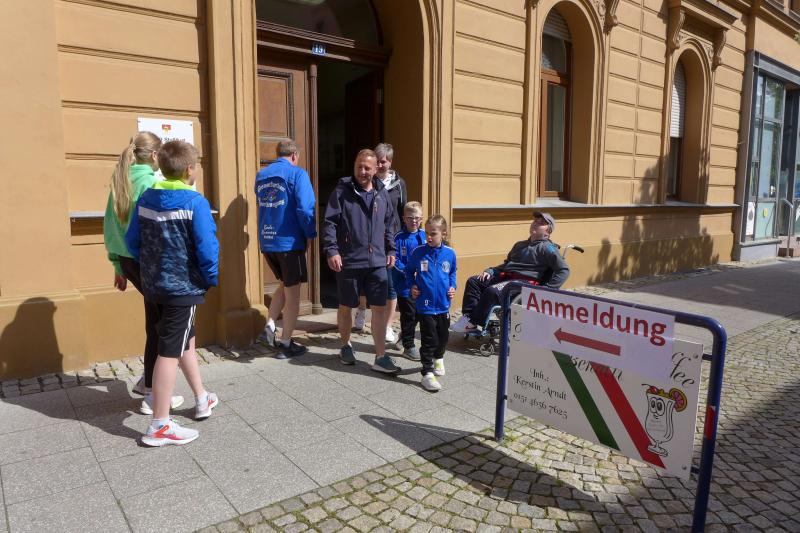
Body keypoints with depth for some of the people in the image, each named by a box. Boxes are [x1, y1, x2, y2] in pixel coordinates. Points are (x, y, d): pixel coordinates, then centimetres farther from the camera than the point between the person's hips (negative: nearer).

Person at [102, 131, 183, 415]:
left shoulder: (120, 181, 10)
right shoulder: (149, 182, -14)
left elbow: (110, 227, 13)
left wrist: (118, 266, 19)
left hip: (127, 259, 8)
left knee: (156, 315, 22)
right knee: (158, 323, 3)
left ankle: (148, 379, 29)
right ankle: (152, 395, 12)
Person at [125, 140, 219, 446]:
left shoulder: (145, 199, 4)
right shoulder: (195, 203, -17)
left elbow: (132, 241, 9)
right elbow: (207, 248, -20)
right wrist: (211, 279, -4)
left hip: (154, 285, 7)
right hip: (183, 287, -7)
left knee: (186, 339, 22)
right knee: (170, 351, -1)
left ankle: (202, 399, 37)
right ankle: (159, 426, 7)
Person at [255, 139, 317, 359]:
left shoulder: (261, 175, 10)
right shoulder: (297, 174, -9)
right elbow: (305, 208, -18)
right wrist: (310, 234, -6)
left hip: (266, 241, 6)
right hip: (289, 242, -6)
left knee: (284, 285, 25)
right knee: (292, 293, 6)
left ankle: (269, 326, 11)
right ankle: (285, 344, 12)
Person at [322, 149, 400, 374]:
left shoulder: (381, 193, 9)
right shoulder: (342, 191, -4)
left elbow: (389, 224, 18)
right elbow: (329, 223, -9)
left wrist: (390, 249, 14)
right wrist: (331, 250, -18)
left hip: (377, 262, 3)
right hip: (348, 261, -3)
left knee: (379, 308, 2)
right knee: (346, 306, 11)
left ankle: (381, 357, 9)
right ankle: (346, 346, 33)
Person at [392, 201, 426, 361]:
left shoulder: (424, 236, 4)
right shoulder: (400, 238, -9)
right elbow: (395, 260, -11)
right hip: (404, 284, -5)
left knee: (418, 313, 16)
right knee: (408, 314, 3)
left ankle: (405, 335, 40)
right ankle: (409, 347, 16)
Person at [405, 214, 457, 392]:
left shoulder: (450, 253, -2)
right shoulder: (418, 252, -7)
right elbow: (409, 271, 9)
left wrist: (452, 287, 1)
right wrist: (412, 286, -4)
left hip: (443, 305, 4)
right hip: (425, 305, -3)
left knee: (443, 336, 19)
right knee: (429, 340, -4)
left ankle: (438, 358, 47)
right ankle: (427, 373, 6)